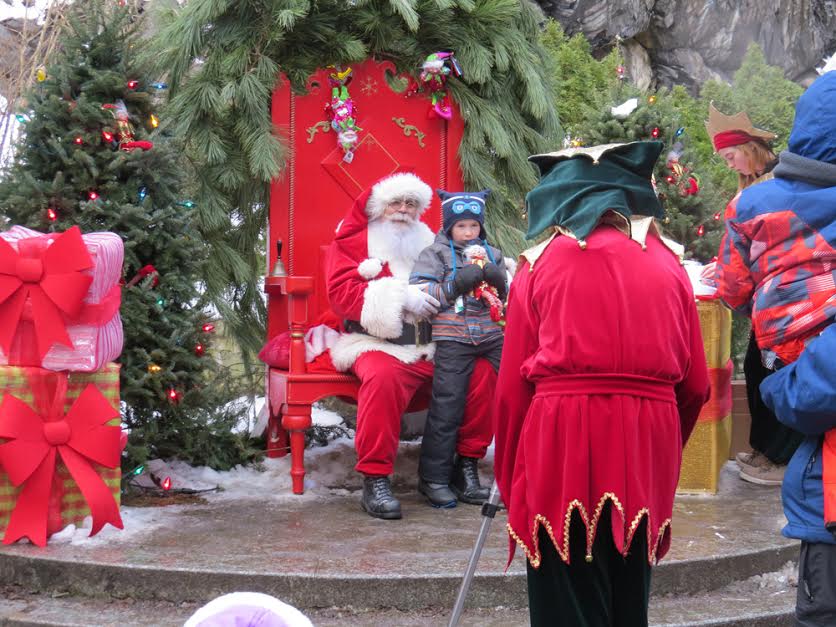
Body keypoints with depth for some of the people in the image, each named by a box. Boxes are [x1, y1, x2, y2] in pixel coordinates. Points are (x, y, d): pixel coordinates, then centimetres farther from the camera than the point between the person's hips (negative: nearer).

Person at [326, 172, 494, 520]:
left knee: (483, 371, -22)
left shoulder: (430, 243, 21)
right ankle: (375, 480, -31)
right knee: (383, 377, -38)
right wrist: (401, 296, -15)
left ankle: (467, 462, -7)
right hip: (379, 345, -4)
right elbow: (341, 293, -5)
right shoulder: (354, 241, 10)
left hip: (434, 347, 4)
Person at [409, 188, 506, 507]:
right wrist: (458, 284, -15)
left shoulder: (492, 254, 18)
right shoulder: (437, 252, 6)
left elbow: (508, 298, 20)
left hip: (491, 335, 4)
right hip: (453, 338, -4)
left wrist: (498, 279, -3)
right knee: (447, 404, -6)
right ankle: (433, 477, 2)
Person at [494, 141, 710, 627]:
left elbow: (512, 385, 0)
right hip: (647, 447, 3)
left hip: (562, 444, -3)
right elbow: (696, 385, 7)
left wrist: (509, 478, 11)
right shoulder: (667, 263, 9)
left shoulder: (542, 262, 3)